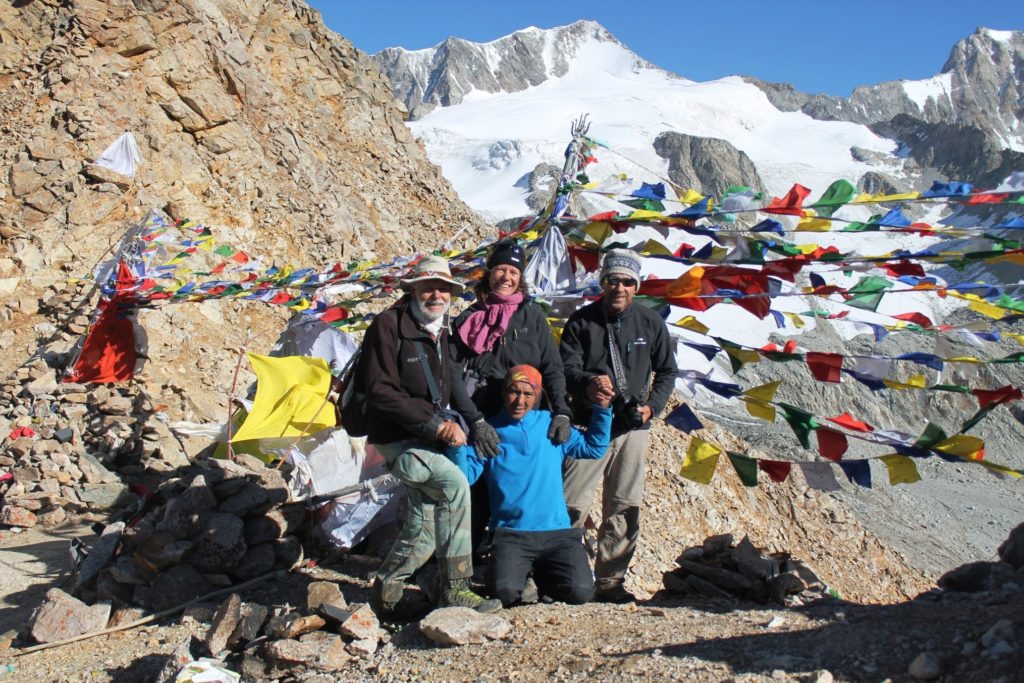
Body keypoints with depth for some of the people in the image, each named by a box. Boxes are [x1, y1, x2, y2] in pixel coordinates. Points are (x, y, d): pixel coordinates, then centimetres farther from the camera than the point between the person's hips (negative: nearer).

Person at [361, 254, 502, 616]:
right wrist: (435, 423, -23)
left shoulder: (440, 332, 10)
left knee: (425, 526, 10)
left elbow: (451, 385, 19)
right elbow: (381, 392, -19)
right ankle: (455, 589, -17)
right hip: (398, 438, -8)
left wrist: (475, 421, 2)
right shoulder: (388, 325, -14)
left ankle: (386, 589, 29)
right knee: (455, 484, -26)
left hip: (429, 438, 8)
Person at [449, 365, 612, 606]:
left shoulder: (550, 425, 12)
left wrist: (602, 408, 6)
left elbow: (593, 447, 16)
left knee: (580, 592, -18)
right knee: (506, 592, -27)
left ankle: (543, 574, 14)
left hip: (558, 532, 2)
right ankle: (521, 571, 9)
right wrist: (457, 447, -23)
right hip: (511, 534, -2)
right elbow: (465, 477, -5)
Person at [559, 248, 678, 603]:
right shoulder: (581, 321, 1)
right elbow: (567, 367, -6)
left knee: (624, 508, 6)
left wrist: (653, 405, -1)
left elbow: (667, 370, 14)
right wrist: (587, 384, -27)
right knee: (572, 505, -8)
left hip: (633, 428, 3)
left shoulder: (651, 322, 6)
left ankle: (609, 581, 16)